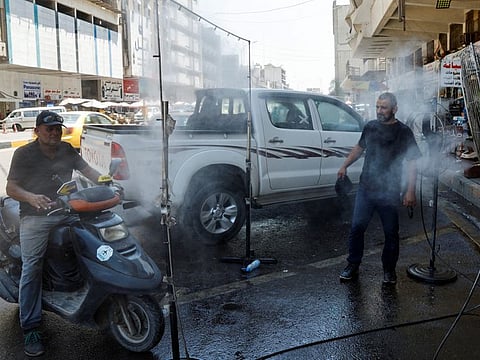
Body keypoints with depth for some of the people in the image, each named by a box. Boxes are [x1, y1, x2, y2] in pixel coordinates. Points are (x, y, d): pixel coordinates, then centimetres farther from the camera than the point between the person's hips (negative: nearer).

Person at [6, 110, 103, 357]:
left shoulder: (67, 150, 13)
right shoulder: (24, 153, 1)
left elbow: (87, 170, 11)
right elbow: (11, 188, -3)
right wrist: (31, 198, -24)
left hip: (68, 212, 4)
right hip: (35, 217, -4)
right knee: (31, 269, -9)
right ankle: (30, 329, -2)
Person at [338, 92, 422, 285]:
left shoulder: (403, 132, -6)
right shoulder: (370, 126, 7)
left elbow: (411, 163, -8)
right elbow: (359, 148, 24)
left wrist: (410, 191, -14)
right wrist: (345, 166, 17)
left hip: (389, 192, -3)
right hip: (365, 189, 3)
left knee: (391, 233, 7)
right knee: (357, 227, 2)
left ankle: (389, 270, 25)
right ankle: (353, 266, 16)